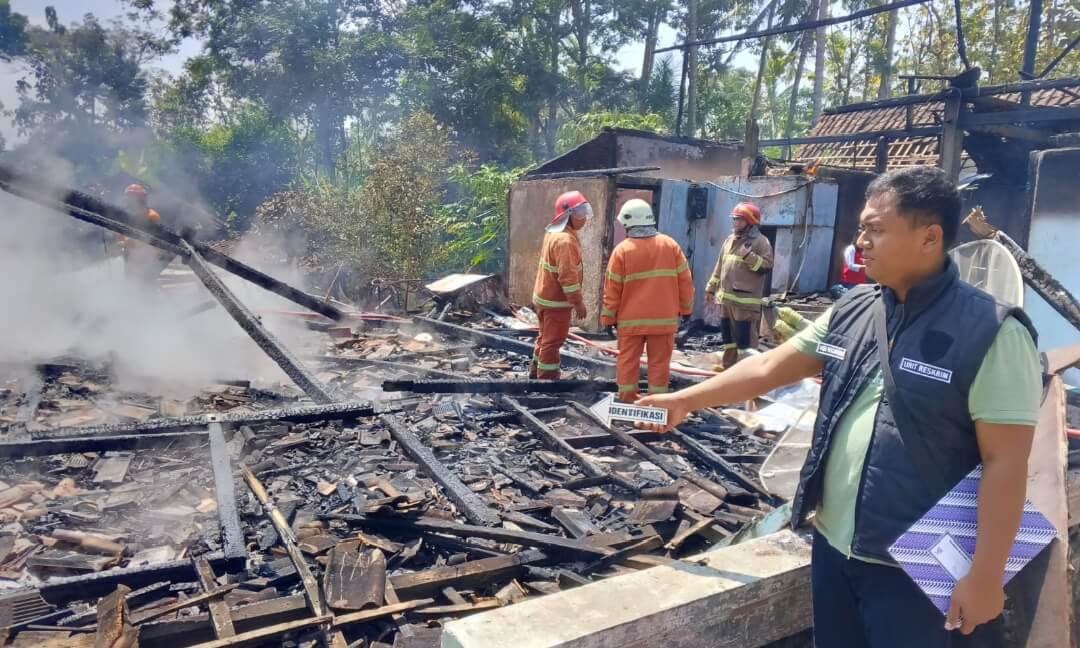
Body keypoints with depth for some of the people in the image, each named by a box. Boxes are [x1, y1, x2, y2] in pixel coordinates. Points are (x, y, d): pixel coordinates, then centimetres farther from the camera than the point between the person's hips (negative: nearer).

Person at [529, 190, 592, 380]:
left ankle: (536, 371, 33)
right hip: (556, 300, -10)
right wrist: (578, 302, -20)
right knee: (553, 340, -1)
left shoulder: (553, 233, 9)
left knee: (546, 336, 21)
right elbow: (568, 275, -26)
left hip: (544, 295, 10)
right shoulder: (565, 240, -23)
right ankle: (548, 378, 7)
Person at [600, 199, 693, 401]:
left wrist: (608, 317, 4)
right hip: (663, 317, 1)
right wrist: (686, 307, 14)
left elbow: (612, 288, -5)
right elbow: (684, 280, 3)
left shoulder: (622, 250, -7)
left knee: (628, 360, 9)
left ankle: (627, 401, 12)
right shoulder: (670, 245, 0)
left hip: (631, 319, -1)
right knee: (659, 362, 8)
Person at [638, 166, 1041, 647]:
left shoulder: (991, 333, -15)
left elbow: (1005, 463, -16)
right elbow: (769, 368, 6)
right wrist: (685, 400, 4)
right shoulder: (852, 310, 2)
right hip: (833, 545, 6)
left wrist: (984, 576, -15)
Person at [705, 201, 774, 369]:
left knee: (745, 336, -8)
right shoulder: (730, 240, 15)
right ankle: (728, 365, 29)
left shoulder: (760, 241, -7)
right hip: (726, 297, 8)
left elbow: (766, 265, -16)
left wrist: (748, 255, -24)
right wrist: (711, 288, 20)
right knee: (727, 333, 17)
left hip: (746, 300, -8)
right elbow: (720, 266, 20)